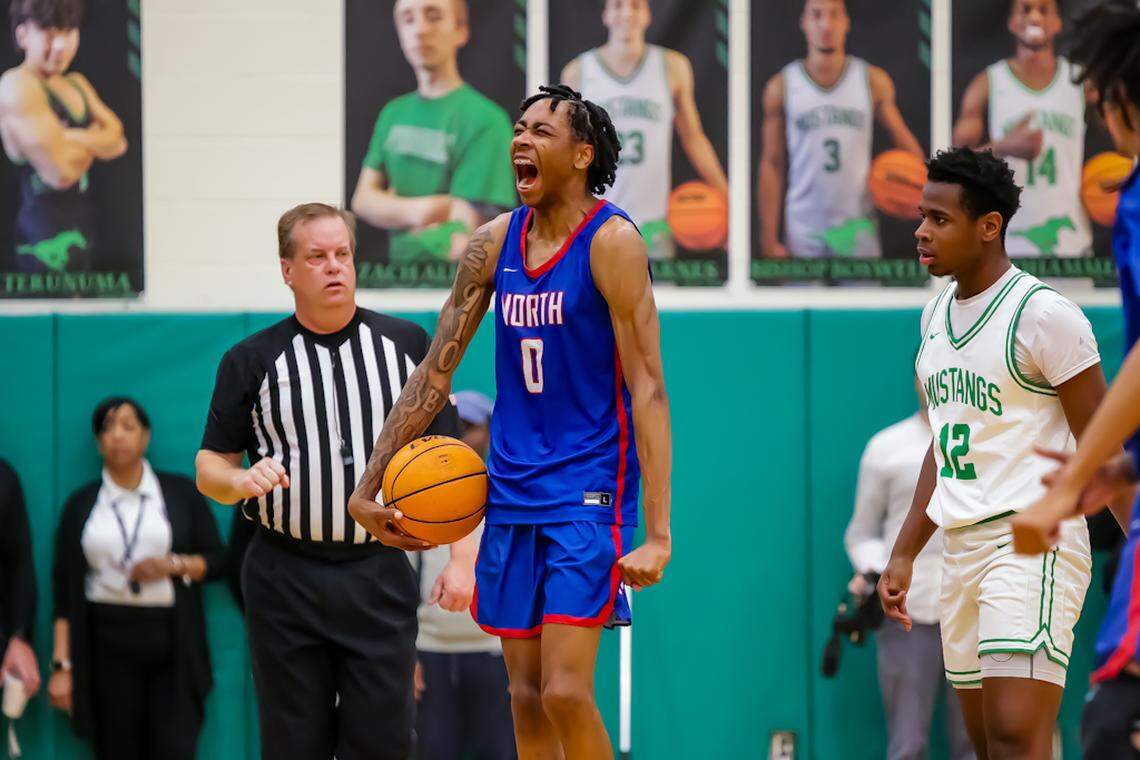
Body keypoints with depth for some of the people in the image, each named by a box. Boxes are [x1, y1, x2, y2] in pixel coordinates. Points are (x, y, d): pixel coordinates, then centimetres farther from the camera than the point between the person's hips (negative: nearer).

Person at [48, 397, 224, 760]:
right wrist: (62, 665, -1)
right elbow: (66, 591, 6)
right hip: (108, 639, 1)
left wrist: (173, 565, -12)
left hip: (172, 638, -1)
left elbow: (217, 560, 8)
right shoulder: (81, 505, 9)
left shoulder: (180, 493, 8)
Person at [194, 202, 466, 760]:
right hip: (285, 581, 0)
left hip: (379, 575, 0)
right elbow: (210, 465, 7)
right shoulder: (252, 361, 4)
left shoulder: (407, 344, 7)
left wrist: (462, 557, -2)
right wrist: (243, 481, -16)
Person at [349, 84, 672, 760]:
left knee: (565, 692, -15)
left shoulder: (612, 242, -11)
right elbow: (434, 376, 13)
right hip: (512, 494, 6)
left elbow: (648, 391, -15)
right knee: (527, 696, 6)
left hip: (588, 494, -6)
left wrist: (658, 533, -22)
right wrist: (369, 488, 9)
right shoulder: (496, 242, 7)